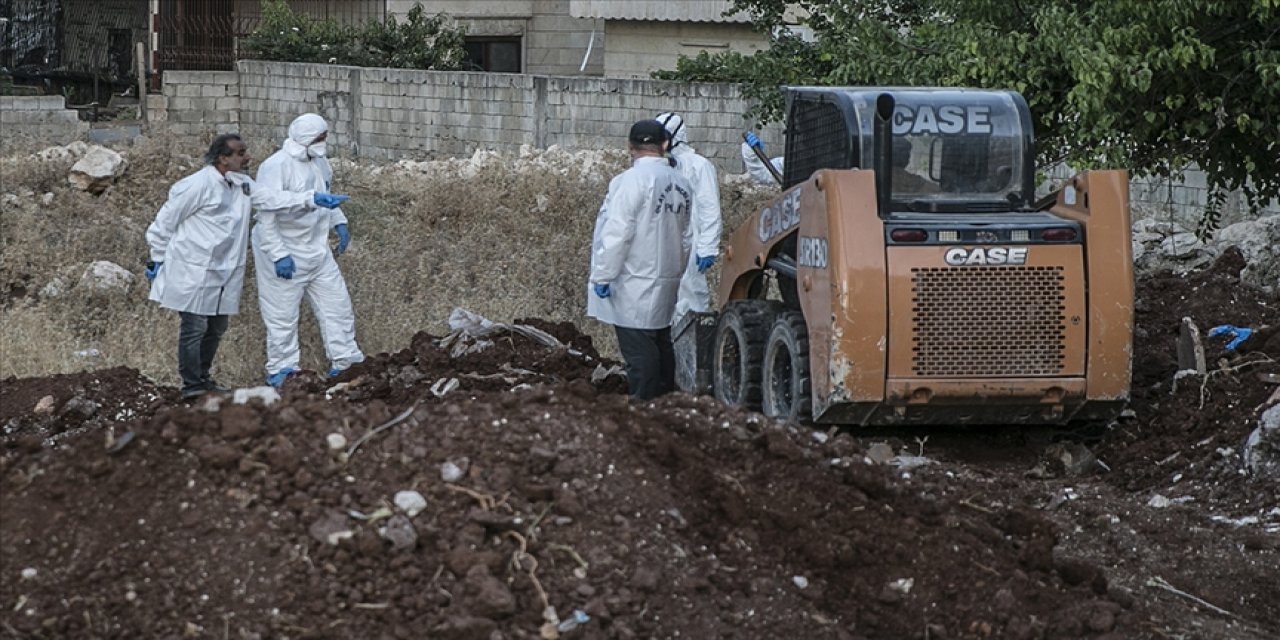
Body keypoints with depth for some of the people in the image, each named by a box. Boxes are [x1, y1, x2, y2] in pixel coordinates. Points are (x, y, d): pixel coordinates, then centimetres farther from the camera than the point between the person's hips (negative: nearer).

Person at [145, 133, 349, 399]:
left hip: (223, 272, 8)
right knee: (194, 328, -3)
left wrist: (313, 198, -10)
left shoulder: (242, 185, 8)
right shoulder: (198, 185, -17)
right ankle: (191, 385, 5)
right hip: (193, 271, -8)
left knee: (217, 327, 16)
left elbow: (271, 198, 1)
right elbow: (165, 221, -11)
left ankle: (203, 378, 30)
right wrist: (157, 259, -4)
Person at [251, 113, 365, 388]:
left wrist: (339, 222, 12)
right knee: (282, 316, 1)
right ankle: (280, 370, 12)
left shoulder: (319, 162, 4)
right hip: (285, 254, -8)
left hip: (317, 250, 8)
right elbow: (266, 215, -23)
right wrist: (278, 255, -25)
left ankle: (345, 361, 18)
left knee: (337, 304, 9)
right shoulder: (276, 167, -22)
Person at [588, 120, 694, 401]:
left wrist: (603, 276, -12)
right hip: (665, 284, 8)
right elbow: (686, 238, 14)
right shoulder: (681, 184, 8)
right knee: (661, 344, 16)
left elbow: (617, 234, -18)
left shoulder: (632, 180, -16)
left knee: (639, 350, -5)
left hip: (634, 287, -8)